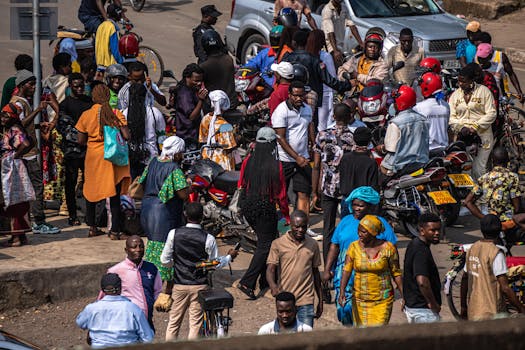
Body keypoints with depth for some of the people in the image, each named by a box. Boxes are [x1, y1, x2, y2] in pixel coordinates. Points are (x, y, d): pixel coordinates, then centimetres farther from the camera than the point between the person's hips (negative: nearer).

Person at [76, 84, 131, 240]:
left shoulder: (86, 115, -2)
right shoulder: (116, 114, -7)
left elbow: (81, 140, 1)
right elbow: (126, 136, -12)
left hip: (92, 157, 2)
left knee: (91, 191, 16)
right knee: (114, 194, 2)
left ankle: (92, 227, 19)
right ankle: (114, 231, 1)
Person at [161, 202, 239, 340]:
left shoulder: (174, 234, -7)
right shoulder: (208, 239, -12)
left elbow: (165, 260, -2)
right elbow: (216, 264, -3)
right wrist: (229, 256, 15)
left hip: (179, 285, 2)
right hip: (200, 286, -2)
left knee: (174, 321, 12)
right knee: (195, 323, 5)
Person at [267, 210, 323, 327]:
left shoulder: (312, 245, 7)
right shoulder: (278, 244, -1)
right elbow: (270, 269, -6)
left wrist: (320, 300, 17)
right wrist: (273, 286, -28)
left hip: (306, 301, 1)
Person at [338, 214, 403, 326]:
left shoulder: (388, 248, -6)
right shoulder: (354, 247, -2)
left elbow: (396, 274, 1)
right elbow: (346, 270, -10)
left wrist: (404, 296, -1)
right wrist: (342, 291, -25)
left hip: (382, 300, -2)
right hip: (359, 299, 2)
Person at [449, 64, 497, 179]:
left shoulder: (484, 91, 4)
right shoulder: (455, 95, 16)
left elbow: (491, 114, -3)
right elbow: (451, 116, 9)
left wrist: (475, 127, -11)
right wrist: (461, 127, -10)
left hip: (481, 134, -3)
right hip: (461, 135, 3)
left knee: (478, 169, -12)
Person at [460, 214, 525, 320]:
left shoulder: (472, 249, 7)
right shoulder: (496, 253, -15)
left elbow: (464, 280, 15)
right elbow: (505, 288, -18)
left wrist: (463, 307, 25)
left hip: (472, 312, 8)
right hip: (491, 315, -8)